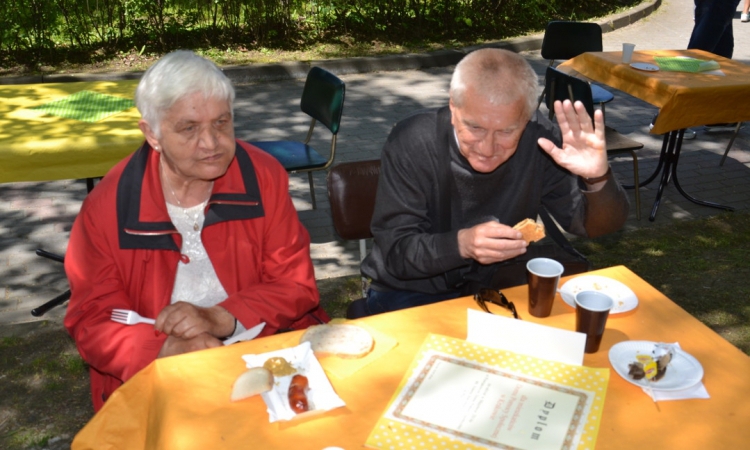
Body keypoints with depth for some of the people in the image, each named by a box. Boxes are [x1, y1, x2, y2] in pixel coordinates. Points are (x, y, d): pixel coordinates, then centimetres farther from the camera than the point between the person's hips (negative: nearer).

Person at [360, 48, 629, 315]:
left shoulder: (539, 141, -16)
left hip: (497, 285, 3)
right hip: (411, 293, -2)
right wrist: (461, 244, -38)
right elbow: (394, 251, -20)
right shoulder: (411, 144, -21)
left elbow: (601, 225, -10)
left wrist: (597, 178, -31)